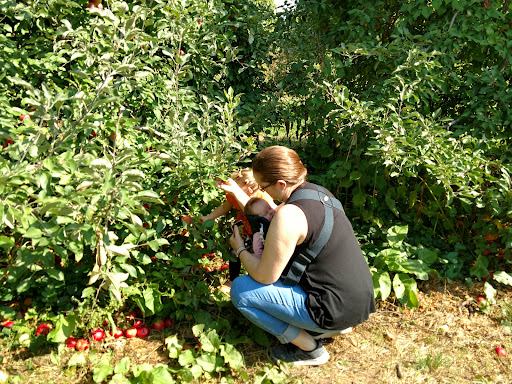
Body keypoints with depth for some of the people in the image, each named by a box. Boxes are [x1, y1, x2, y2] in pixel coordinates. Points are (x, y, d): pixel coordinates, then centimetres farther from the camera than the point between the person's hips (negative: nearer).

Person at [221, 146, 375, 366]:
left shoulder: (288, 216, -24)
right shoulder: (316, 192, 3)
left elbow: (264, 277, -15)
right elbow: (268, 219, 16)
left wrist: (240, 250, 2)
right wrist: (238, 193, 20)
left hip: (335, 309, -9)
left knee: (240, 289, -6)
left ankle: (309, 349, 3)